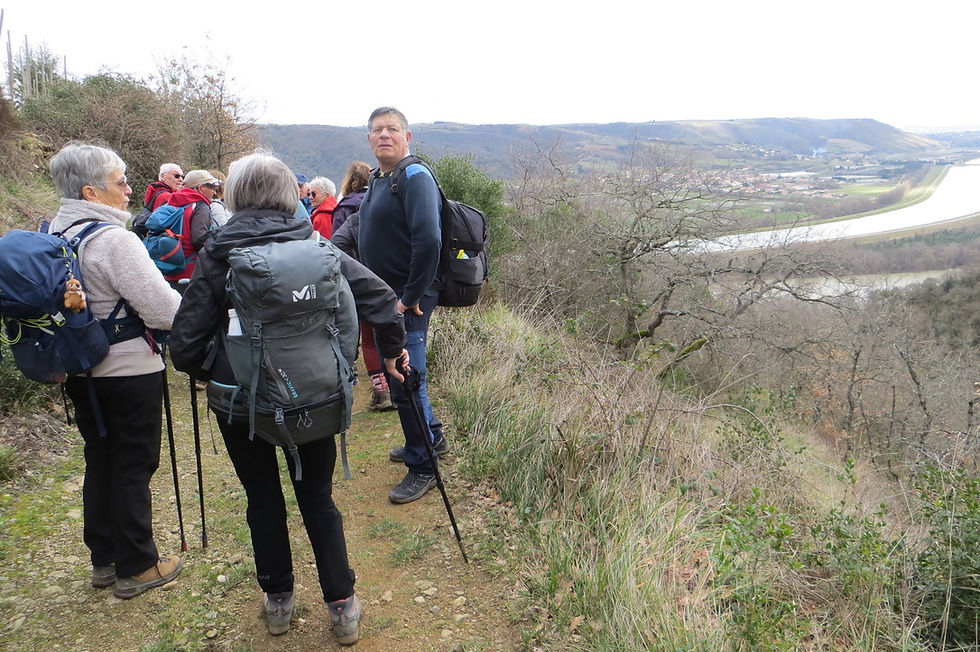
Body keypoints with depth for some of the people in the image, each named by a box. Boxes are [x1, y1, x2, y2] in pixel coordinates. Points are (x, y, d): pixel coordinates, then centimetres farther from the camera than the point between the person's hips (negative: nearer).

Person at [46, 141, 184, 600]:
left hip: (81, 370, 8)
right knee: (134, 466, 5)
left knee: (100, 461, 18)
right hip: (129, 372, -8)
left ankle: (104, 560, 31)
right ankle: (136, 567, 18)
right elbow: (164, 311, -23)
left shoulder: (53, 233, 5)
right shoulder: (113, 239, -22)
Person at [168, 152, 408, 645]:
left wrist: (199, 368, 13)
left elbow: (187, 336, -8)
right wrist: (392, 349, 6)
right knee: (317, 496, 15)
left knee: (263, 498, 16)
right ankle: (342, 606, 18)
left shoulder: (215, 252, -8)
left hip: (239, 397, -1)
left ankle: (278, 601, 30)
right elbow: (379, 296, -9)